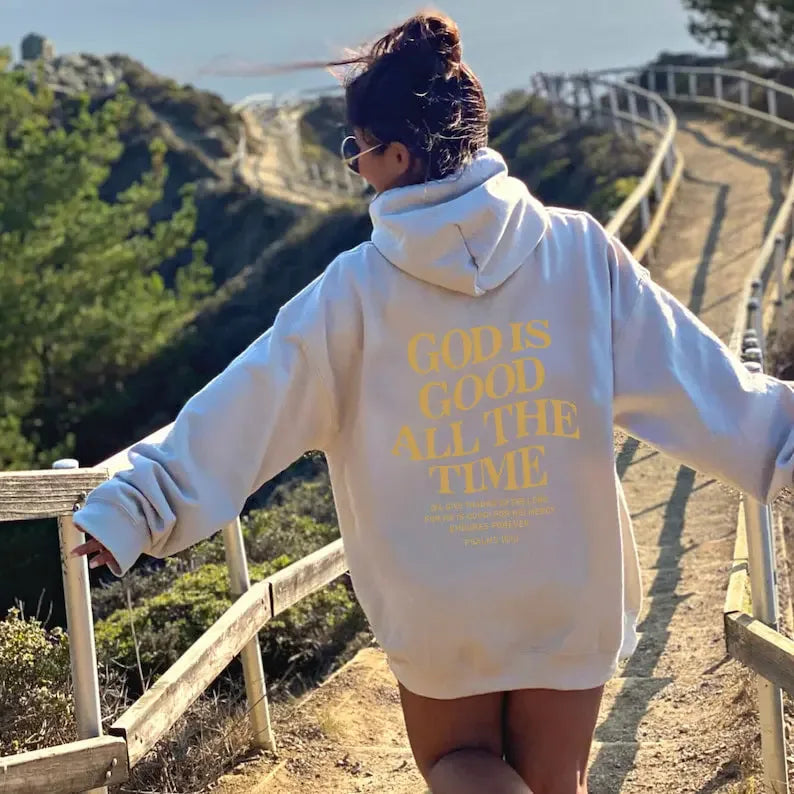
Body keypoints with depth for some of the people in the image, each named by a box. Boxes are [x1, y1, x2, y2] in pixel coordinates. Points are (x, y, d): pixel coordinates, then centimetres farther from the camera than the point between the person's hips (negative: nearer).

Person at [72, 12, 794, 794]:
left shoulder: (355, 288, -11)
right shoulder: (580, 250, -9)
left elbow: (245, 410, -9)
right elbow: (693, 375, -3)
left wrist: (133, 507, -2)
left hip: (437, 607, -1)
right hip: (572, 595, 1)